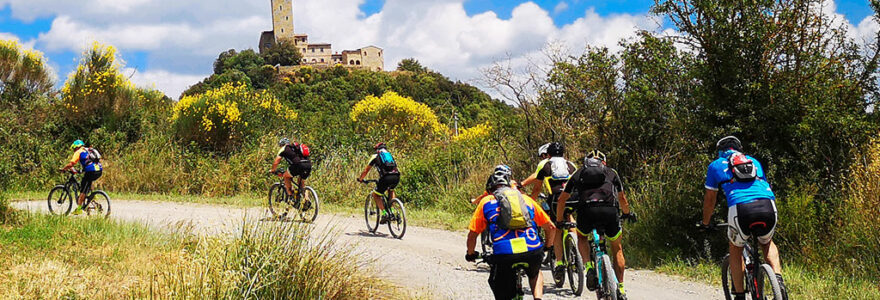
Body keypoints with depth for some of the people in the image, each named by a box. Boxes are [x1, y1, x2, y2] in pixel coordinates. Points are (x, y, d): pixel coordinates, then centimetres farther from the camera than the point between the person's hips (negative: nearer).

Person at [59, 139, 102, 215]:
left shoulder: (78, 152, 5)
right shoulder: (88, 150, 27)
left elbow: (71, 164, -5)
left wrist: (63, 169, 9)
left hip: (91, 171, -7)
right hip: (100, 170, 7)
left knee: (83, 190, 1)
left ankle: (79, 209, -1)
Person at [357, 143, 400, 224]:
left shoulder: (375, 156, 21)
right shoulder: (390, 155, 32)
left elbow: (366, 171, 26)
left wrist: (360, 179, 44)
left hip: (386, 177, -4)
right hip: (396, 177, 4)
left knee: (376, 195, 15)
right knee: (391, 190, 35)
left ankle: (384, 213, -4)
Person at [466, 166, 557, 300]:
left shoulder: (486, 202, 18)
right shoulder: (526, 199, 25)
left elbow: (472, 235, 17)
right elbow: (551, 227, 29)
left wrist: (471, 254, 36)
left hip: (504, 253, -2)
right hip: (533, 251, 3)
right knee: (535, 273, 35)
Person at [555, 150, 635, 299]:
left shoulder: (578, 174, 29)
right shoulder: (611, 172, 29)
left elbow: (562, 200, 29)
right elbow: (622, 199, 39)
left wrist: (559, 221, 42)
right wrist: (627, 213, 59)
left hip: (586, 210, 0)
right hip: (609, 210, 0)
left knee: (582, 237, 32)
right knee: (617, 248, 22)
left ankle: (589, 266, 7)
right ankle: (620, 288, 19)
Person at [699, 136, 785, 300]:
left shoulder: (716, 165, 25)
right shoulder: (754, 161, 34)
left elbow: (709, 199, 31)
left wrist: (705, 223, 46)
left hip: (740, 208, -2)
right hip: (767, 206, 3)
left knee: (735, 249, 25)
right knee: (767, 243, 32)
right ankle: (778, 279, 9)